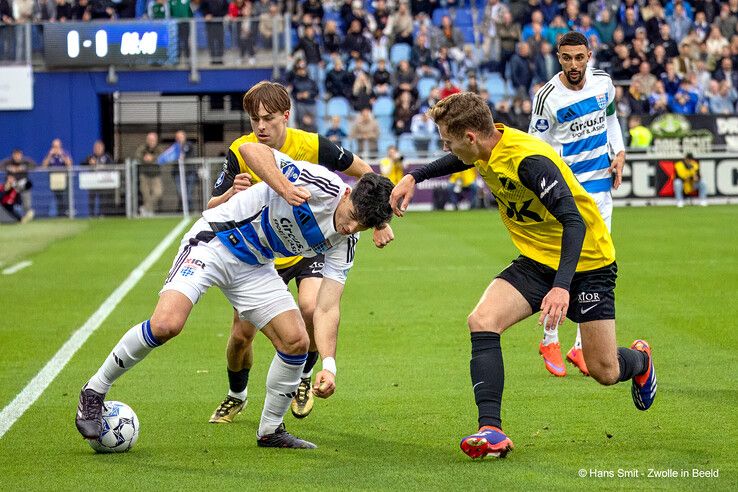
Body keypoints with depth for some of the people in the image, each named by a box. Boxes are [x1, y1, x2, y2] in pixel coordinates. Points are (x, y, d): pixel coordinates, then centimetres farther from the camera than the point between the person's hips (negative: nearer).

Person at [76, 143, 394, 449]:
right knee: (166, 324, -24)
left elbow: (327, 309, -8)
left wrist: (329, 365, -21)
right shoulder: (321, 184, -24)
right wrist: (285, 189, -43)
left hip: (255, 267, 7)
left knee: (296, 342, -4)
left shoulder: (343, 245, -5)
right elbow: (250, 149, -29)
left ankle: (270, 430, 18)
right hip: (213, 241, -7)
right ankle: (94, 391, -4)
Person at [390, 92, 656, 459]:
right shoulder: (485, 148, -6)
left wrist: (562, 286, -47)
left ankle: (640, 360, 39)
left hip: (586, 263, -7)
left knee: (604, 372, 0)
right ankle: (491, 431, -22)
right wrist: (415, 177, 14)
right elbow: (463, 161, 22)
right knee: (481, 320, -19)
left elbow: (574, 222, -37)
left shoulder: (529, 160, -31)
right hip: (537, 261, 7)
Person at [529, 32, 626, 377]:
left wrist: (619, 153, 9)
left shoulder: (604, 83, 2)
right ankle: (550, 341, 10)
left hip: (600, 184, 5)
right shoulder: (547, 96, -13)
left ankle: (582, 347, 12)